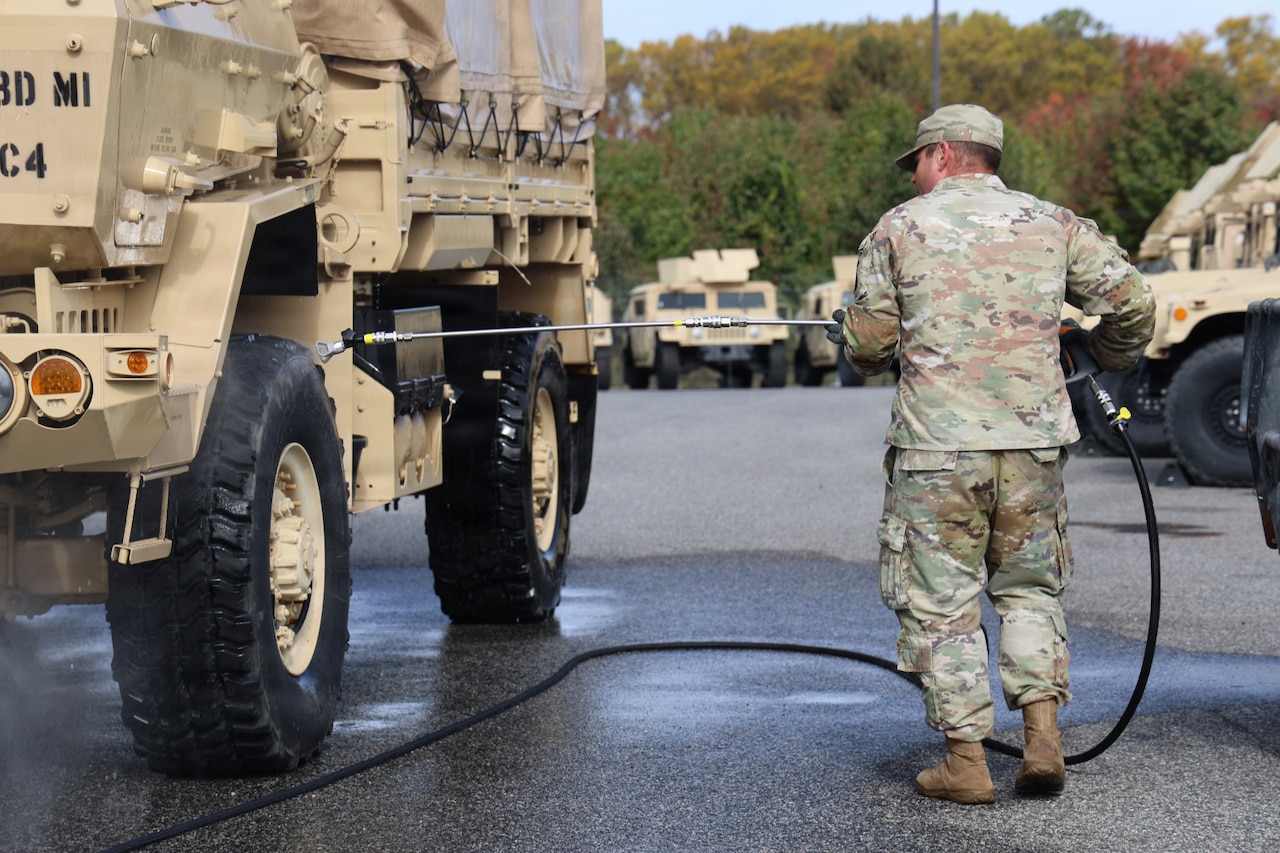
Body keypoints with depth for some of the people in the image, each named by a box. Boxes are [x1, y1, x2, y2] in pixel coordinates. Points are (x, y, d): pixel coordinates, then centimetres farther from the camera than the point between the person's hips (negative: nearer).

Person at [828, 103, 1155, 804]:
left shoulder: (898, 228, 3)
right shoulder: (1051, 224, 8)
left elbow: (870, 342, 3)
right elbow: (1131, 302, 4)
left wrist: (850, 338, 26)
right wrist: (1105, 361, 23)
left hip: (938, 444, -3)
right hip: (1034, 439, 3)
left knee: (941, 602, 6)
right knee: (1029, 588, 18)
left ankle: (966, 763, 6)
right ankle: (1042, 736, 5)